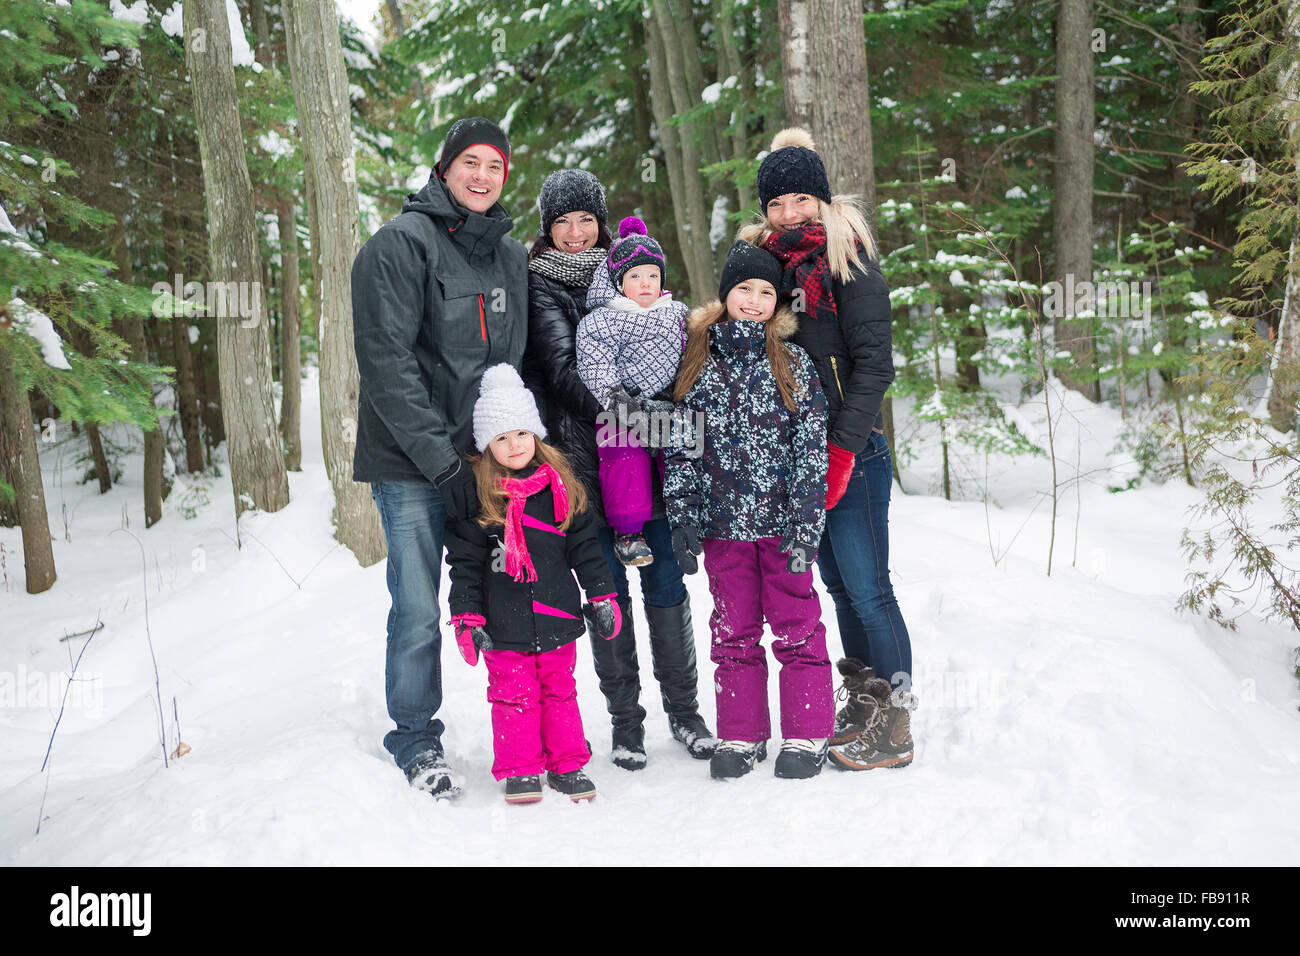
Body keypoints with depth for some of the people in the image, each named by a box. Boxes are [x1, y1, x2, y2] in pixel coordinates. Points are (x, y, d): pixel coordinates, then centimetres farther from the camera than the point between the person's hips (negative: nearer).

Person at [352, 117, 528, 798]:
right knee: (418, 609, -1)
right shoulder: (400, 244, -7)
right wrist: (442, 458, -19)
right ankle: (416, 741, 16)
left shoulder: (510, 256, 14)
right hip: (411, 466, -5)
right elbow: (386, 361, -15)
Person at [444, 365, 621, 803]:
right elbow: (464, 562, -1)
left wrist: (602, 597, 6)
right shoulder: (477, 494, -4)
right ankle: (519, 771, 16)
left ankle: (567, 766, 23)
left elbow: (584, 545, 9)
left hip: (557, 618, 2)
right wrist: (467, 617, -4)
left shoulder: (560, 485, 3)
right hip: (505, 623, -2)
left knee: (559, 691, 11)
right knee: (514, 695, 3)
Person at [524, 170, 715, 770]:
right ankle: (624, 719, 16)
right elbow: (564, 370, -11)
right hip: (588, 461, -2)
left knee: (666, 586, 4)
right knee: (609, 592, 3)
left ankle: (683, 709, 18)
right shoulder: (538, 287, 4)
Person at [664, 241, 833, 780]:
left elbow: (811, 450, -2)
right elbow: (677, 444, 6)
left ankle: (807, 735, 17)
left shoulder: (793, 364, 0)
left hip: (782, 520, -2)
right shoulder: (695, 358, 5)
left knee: (797, 627, 4)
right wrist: (681, 518, 0)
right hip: (722, 521, 2)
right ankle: (741, 735, 22)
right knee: (733, 630, 11)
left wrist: (805, 524, -9)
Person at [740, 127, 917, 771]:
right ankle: (863, 702, 24)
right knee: (838, 584, 13)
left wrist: (842, 450, -18)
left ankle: (895, 728, 4)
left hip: (851, 452, -6)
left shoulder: (848, 260, -5)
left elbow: (874, 362, -11)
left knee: (867, 587, -5)